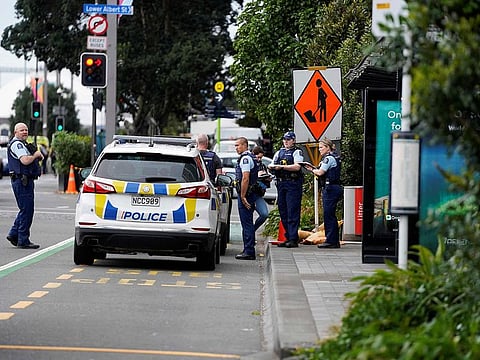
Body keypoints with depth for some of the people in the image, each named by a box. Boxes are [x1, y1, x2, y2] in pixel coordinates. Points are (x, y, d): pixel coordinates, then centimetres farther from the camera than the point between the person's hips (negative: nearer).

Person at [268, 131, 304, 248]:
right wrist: (272, 166, -7)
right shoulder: (279, 152, 20)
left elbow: (297, 167, -14)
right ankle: (288, 237, 13)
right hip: (281, 184, 7)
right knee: (283, 212, 7)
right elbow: (271, 166, 17)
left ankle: (293, 239, -12)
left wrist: (281, 166, -15)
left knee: (292, 212, -10)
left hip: (293, 184, -7)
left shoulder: (297, 152, 0)